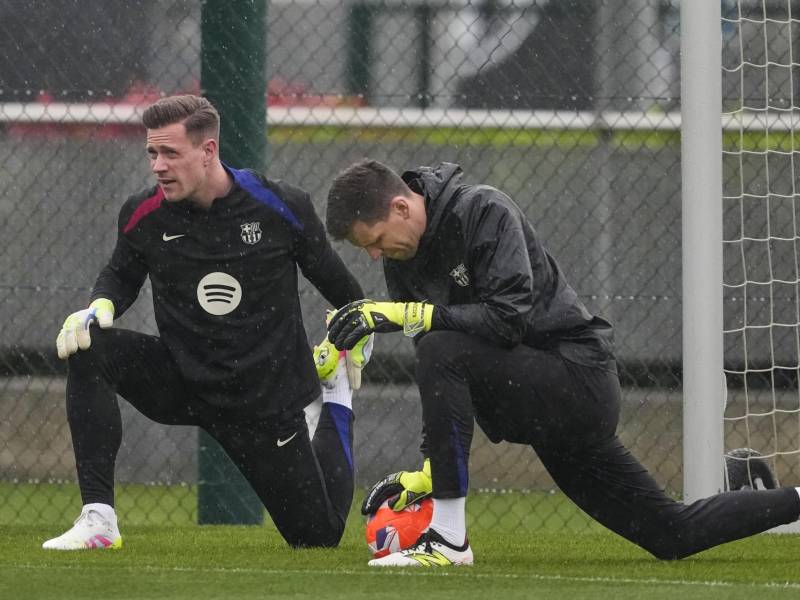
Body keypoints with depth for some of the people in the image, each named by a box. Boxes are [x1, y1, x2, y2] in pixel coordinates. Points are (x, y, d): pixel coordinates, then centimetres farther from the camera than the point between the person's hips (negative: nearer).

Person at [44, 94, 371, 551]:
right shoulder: (144, 215, -9)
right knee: (90, 348, -26)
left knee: (320, 534, 6)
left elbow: (331, 276, 4)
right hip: (181, 383, 2)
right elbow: (122, 275, 9)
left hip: (267, 399, -1)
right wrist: (101, 306, -11)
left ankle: (337, 401, 36)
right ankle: (98, 519, -27)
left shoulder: (283, 209, -14)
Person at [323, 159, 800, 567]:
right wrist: (430, 469, -1)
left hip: (579, 378, -9)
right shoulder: (403, 259, 7)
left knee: (443, 352, -29)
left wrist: (406, 314, -30)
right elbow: (439, 382, 9)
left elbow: (509, 317, -28)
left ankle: (449, 539, -27)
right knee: (672, 535, 8)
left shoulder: (483, 211, -17)